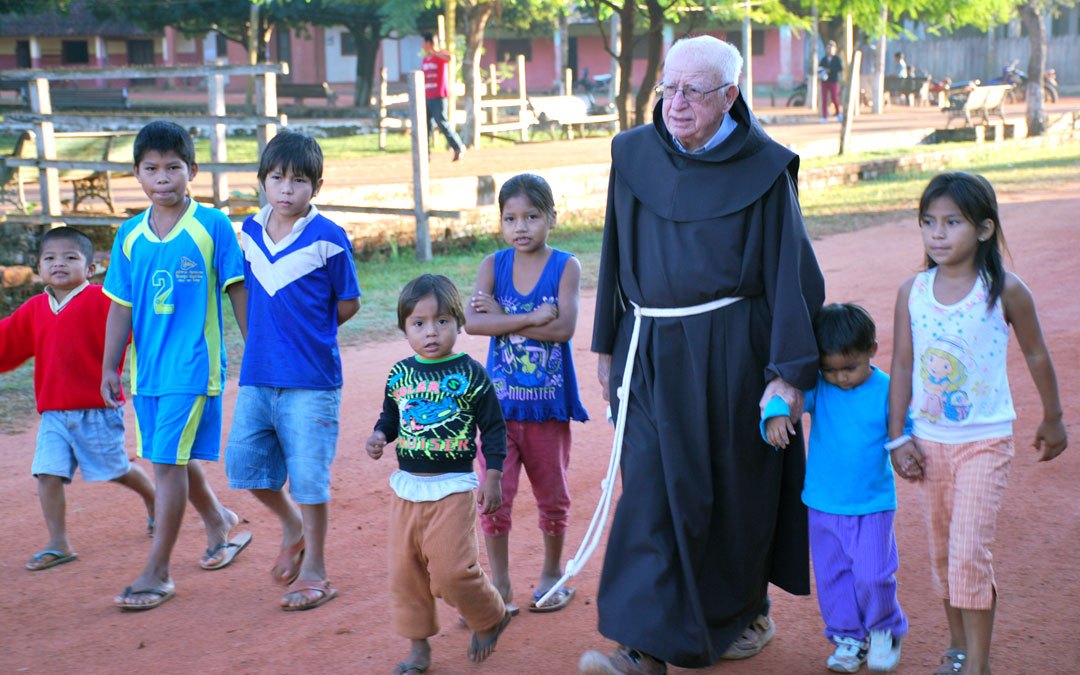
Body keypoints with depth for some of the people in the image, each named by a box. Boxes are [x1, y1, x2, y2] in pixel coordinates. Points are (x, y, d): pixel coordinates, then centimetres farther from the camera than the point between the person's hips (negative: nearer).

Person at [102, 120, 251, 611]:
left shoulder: (212, 226, -7)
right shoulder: (130, 235, 5)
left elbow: (238, 292, -4)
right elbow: (121, 307, 10)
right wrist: (109, 367, 9)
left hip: (193, 366, -5)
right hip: (146, 368, 6)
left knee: (168, 461, -8)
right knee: (176, 459, 17)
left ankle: (157, 572, 0)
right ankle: (221, 522, 43)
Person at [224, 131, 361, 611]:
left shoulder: (327, 239, -10)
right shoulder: (251, 232, 6)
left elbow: (348, 303, -2)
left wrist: (309, 332, 3)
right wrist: (267, 336, 10)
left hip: (311, 379, -5)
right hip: (257, 374, 5)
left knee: (308, 474, -1)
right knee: (243, 460, 5)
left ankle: (314, 570, 15)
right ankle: (291, 525, 32)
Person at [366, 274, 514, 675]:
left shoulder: (470, 374, -6)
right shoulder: (399, 375, 5)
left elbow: (494, 427, -2)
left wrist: (492, 478, -6)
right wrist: (379, 436, -3)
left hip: (453, 488, -5)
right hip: (406, 487, 5)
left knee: (451, 570, -9)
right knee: (405, 570, 8)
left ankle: (490, 617, 19)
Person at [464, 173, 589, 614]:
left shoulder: (565, 266, -6)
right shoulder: (494, 265, 0)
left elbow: (563, 328, -20)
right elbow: (472, 322, -15)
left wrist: (501, 316, -17)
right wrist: (531, 317, -23)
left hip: (548, 401, -1)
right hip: (500, 400, 1)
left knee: (551, 493, 13)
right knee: (494, 494, 1)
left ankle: (552, 573, 32)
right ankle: (499, 584, 15)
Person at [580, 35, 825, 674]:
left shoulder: (764, 169, -7)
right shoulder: (634, 155, 4)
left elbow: (791, 273, -8)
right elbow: (617, 255, 12)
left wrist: (789, 373, -13)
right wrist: (608, 345, 13)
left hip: (729, 352, -3)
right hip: (651, 352, 3)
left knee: (734, 491, 10)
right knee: (652, 487, -3)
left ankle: (746, 613, 33)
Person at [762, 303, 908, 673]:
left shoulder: (886, 390, -9)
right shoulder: (818, 388, -7)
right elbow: (789, 394, -22)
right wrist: (776, 414, -45)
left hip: (872, 505, -2)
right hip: (823, 504, 2)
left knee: (872, 575, -6)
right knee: (832, 575, 9)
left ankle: (884, 629, 22)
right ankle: (848, 636, 29)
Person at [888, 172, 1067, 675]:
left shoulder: (1005, 291, -10)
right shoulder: (912, 292, -2)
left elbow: (1036, 356, 3)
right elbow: (902, 367, 3)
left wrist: (1052, 420, 13)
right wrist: (898, 438, 1)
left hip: (985, 441, -4)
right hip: (929, 441, 4)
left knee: (969, 552, -11)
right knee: (942, 551, 13)